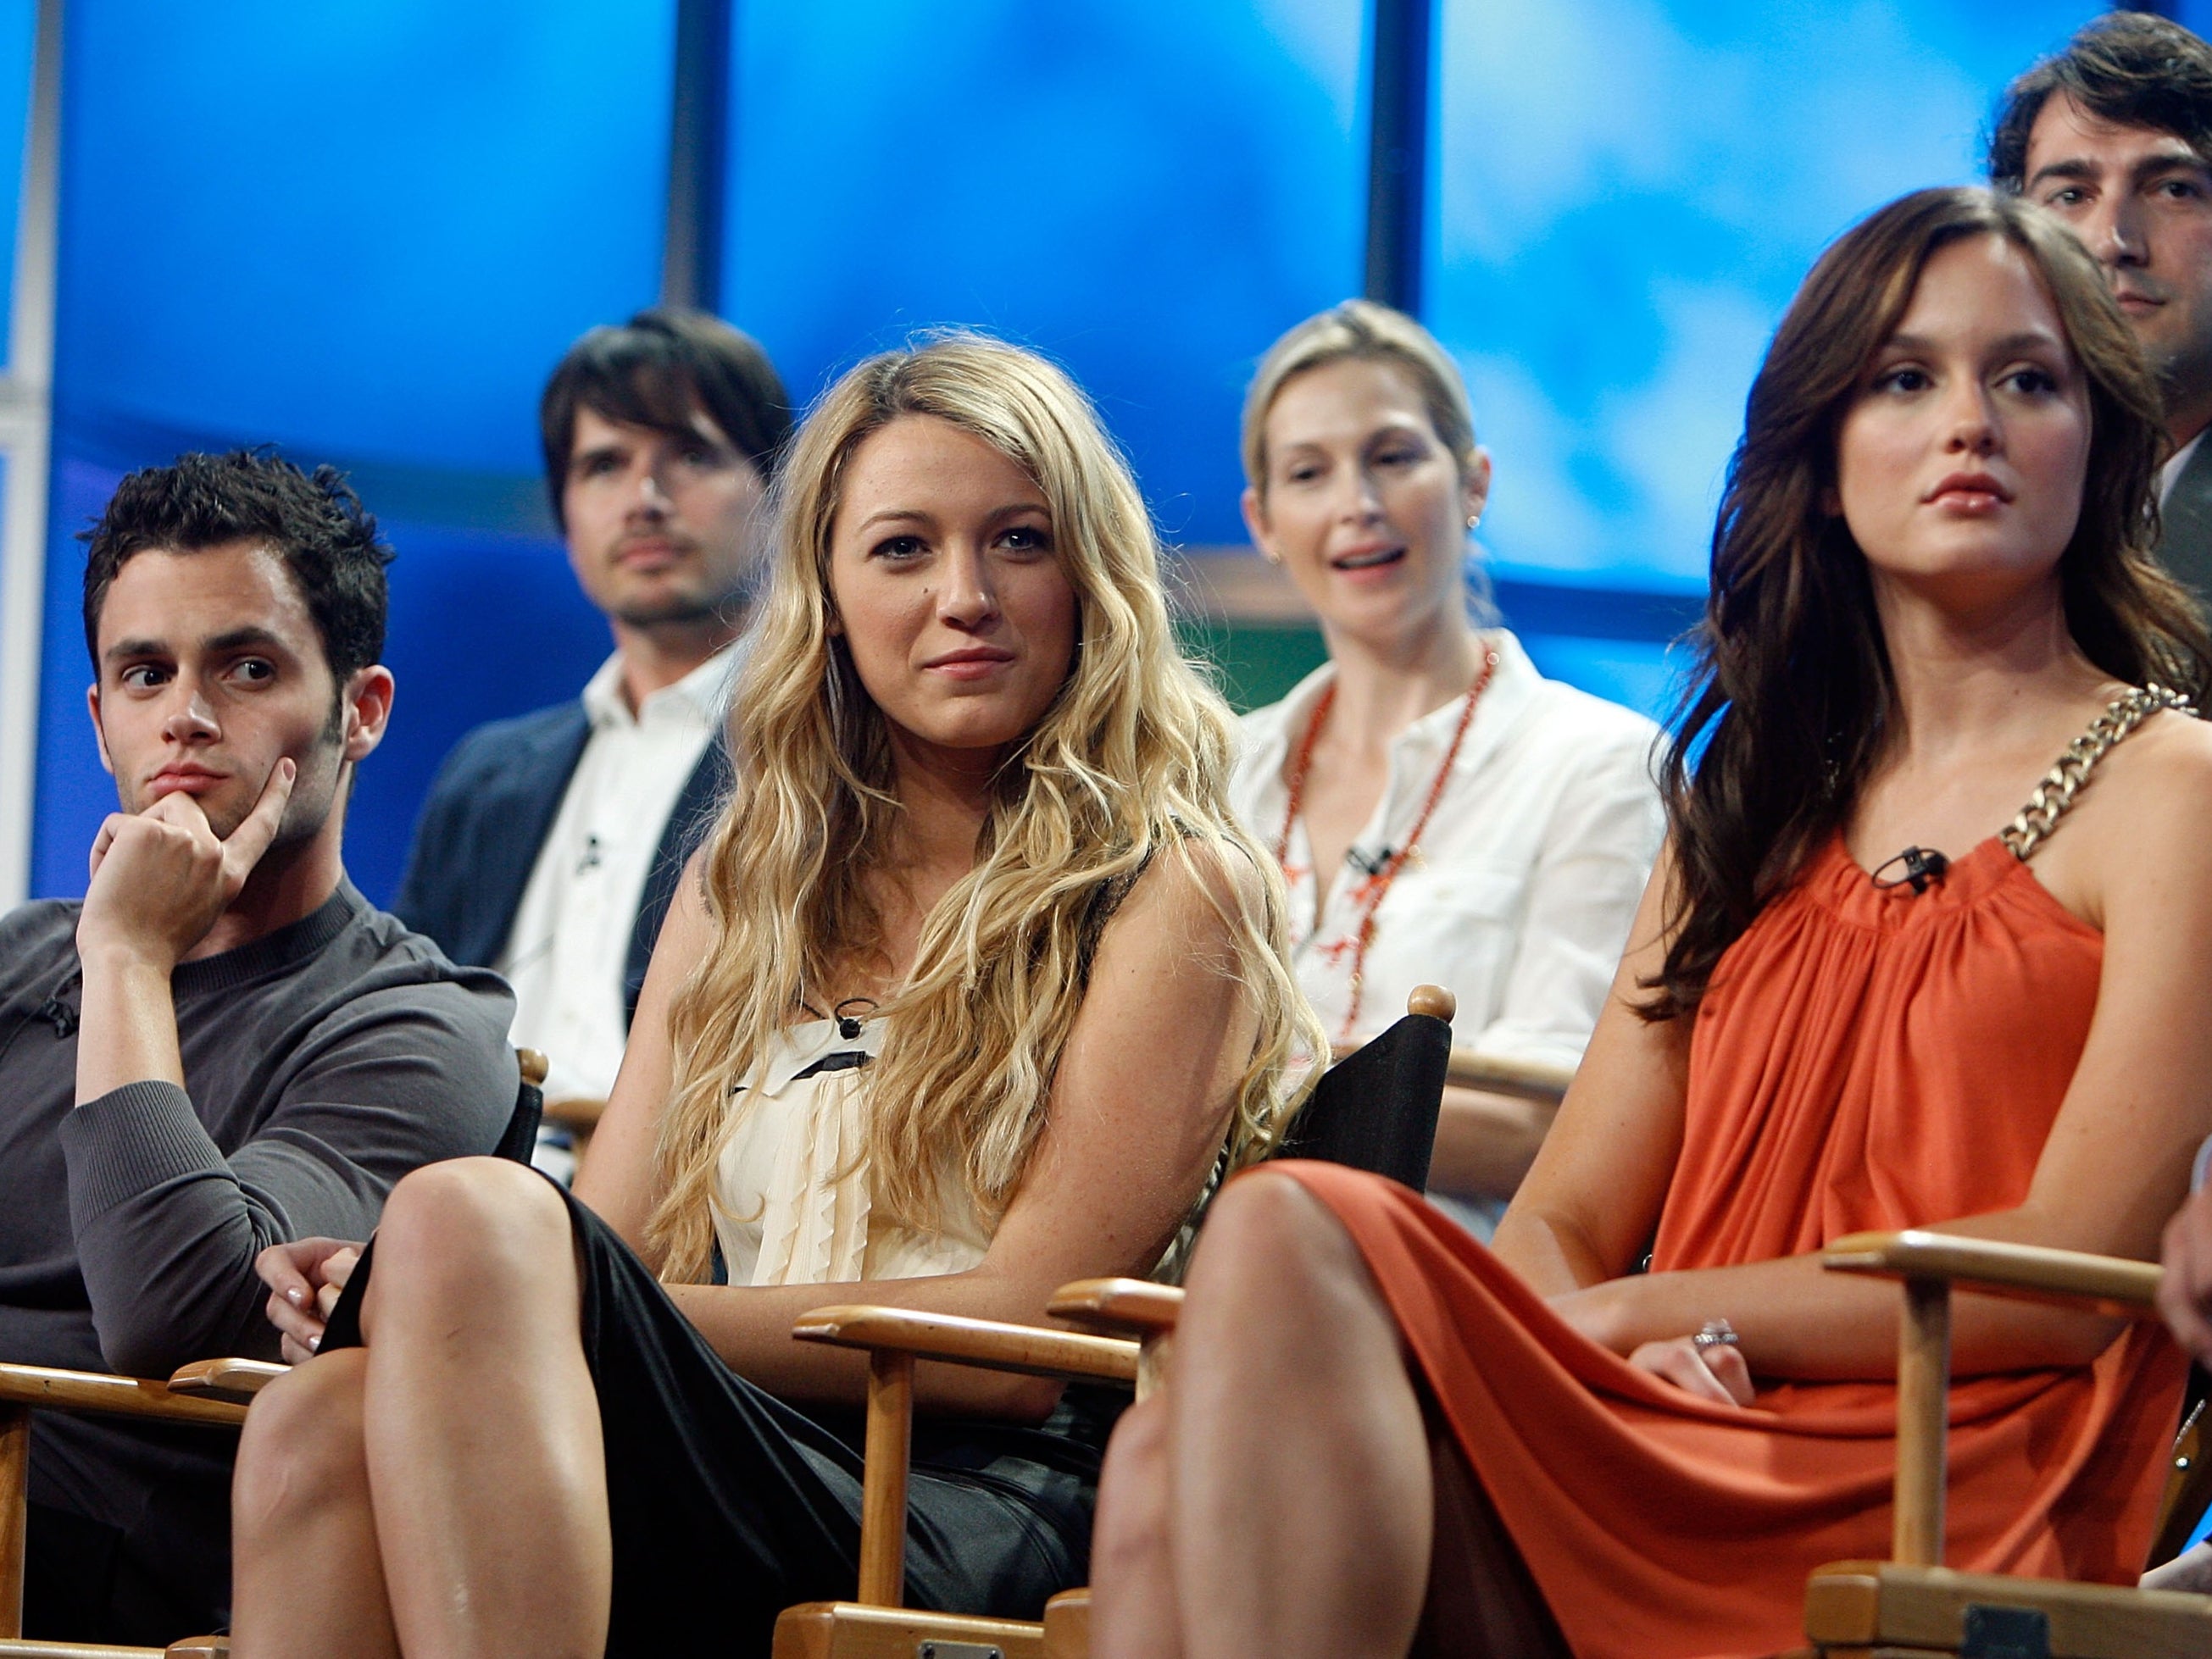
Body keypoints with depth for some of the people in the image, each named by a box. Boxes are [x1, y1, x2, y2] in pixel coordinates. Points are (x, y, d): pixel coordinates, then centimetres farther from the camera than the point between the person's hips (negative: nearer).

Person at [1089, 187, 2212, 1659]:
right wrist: (1589, 1341, -7)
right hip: (1683, 1467, 5)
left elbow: (2069, 1276, -4)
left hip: (1940, 1510, -5)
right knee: (1184, 1473, -27)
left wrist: (1652, 1309, -2)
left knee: (1292, 1230, -26)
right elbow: (1560, 1221, 18)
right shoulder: (1754, 799, 26)